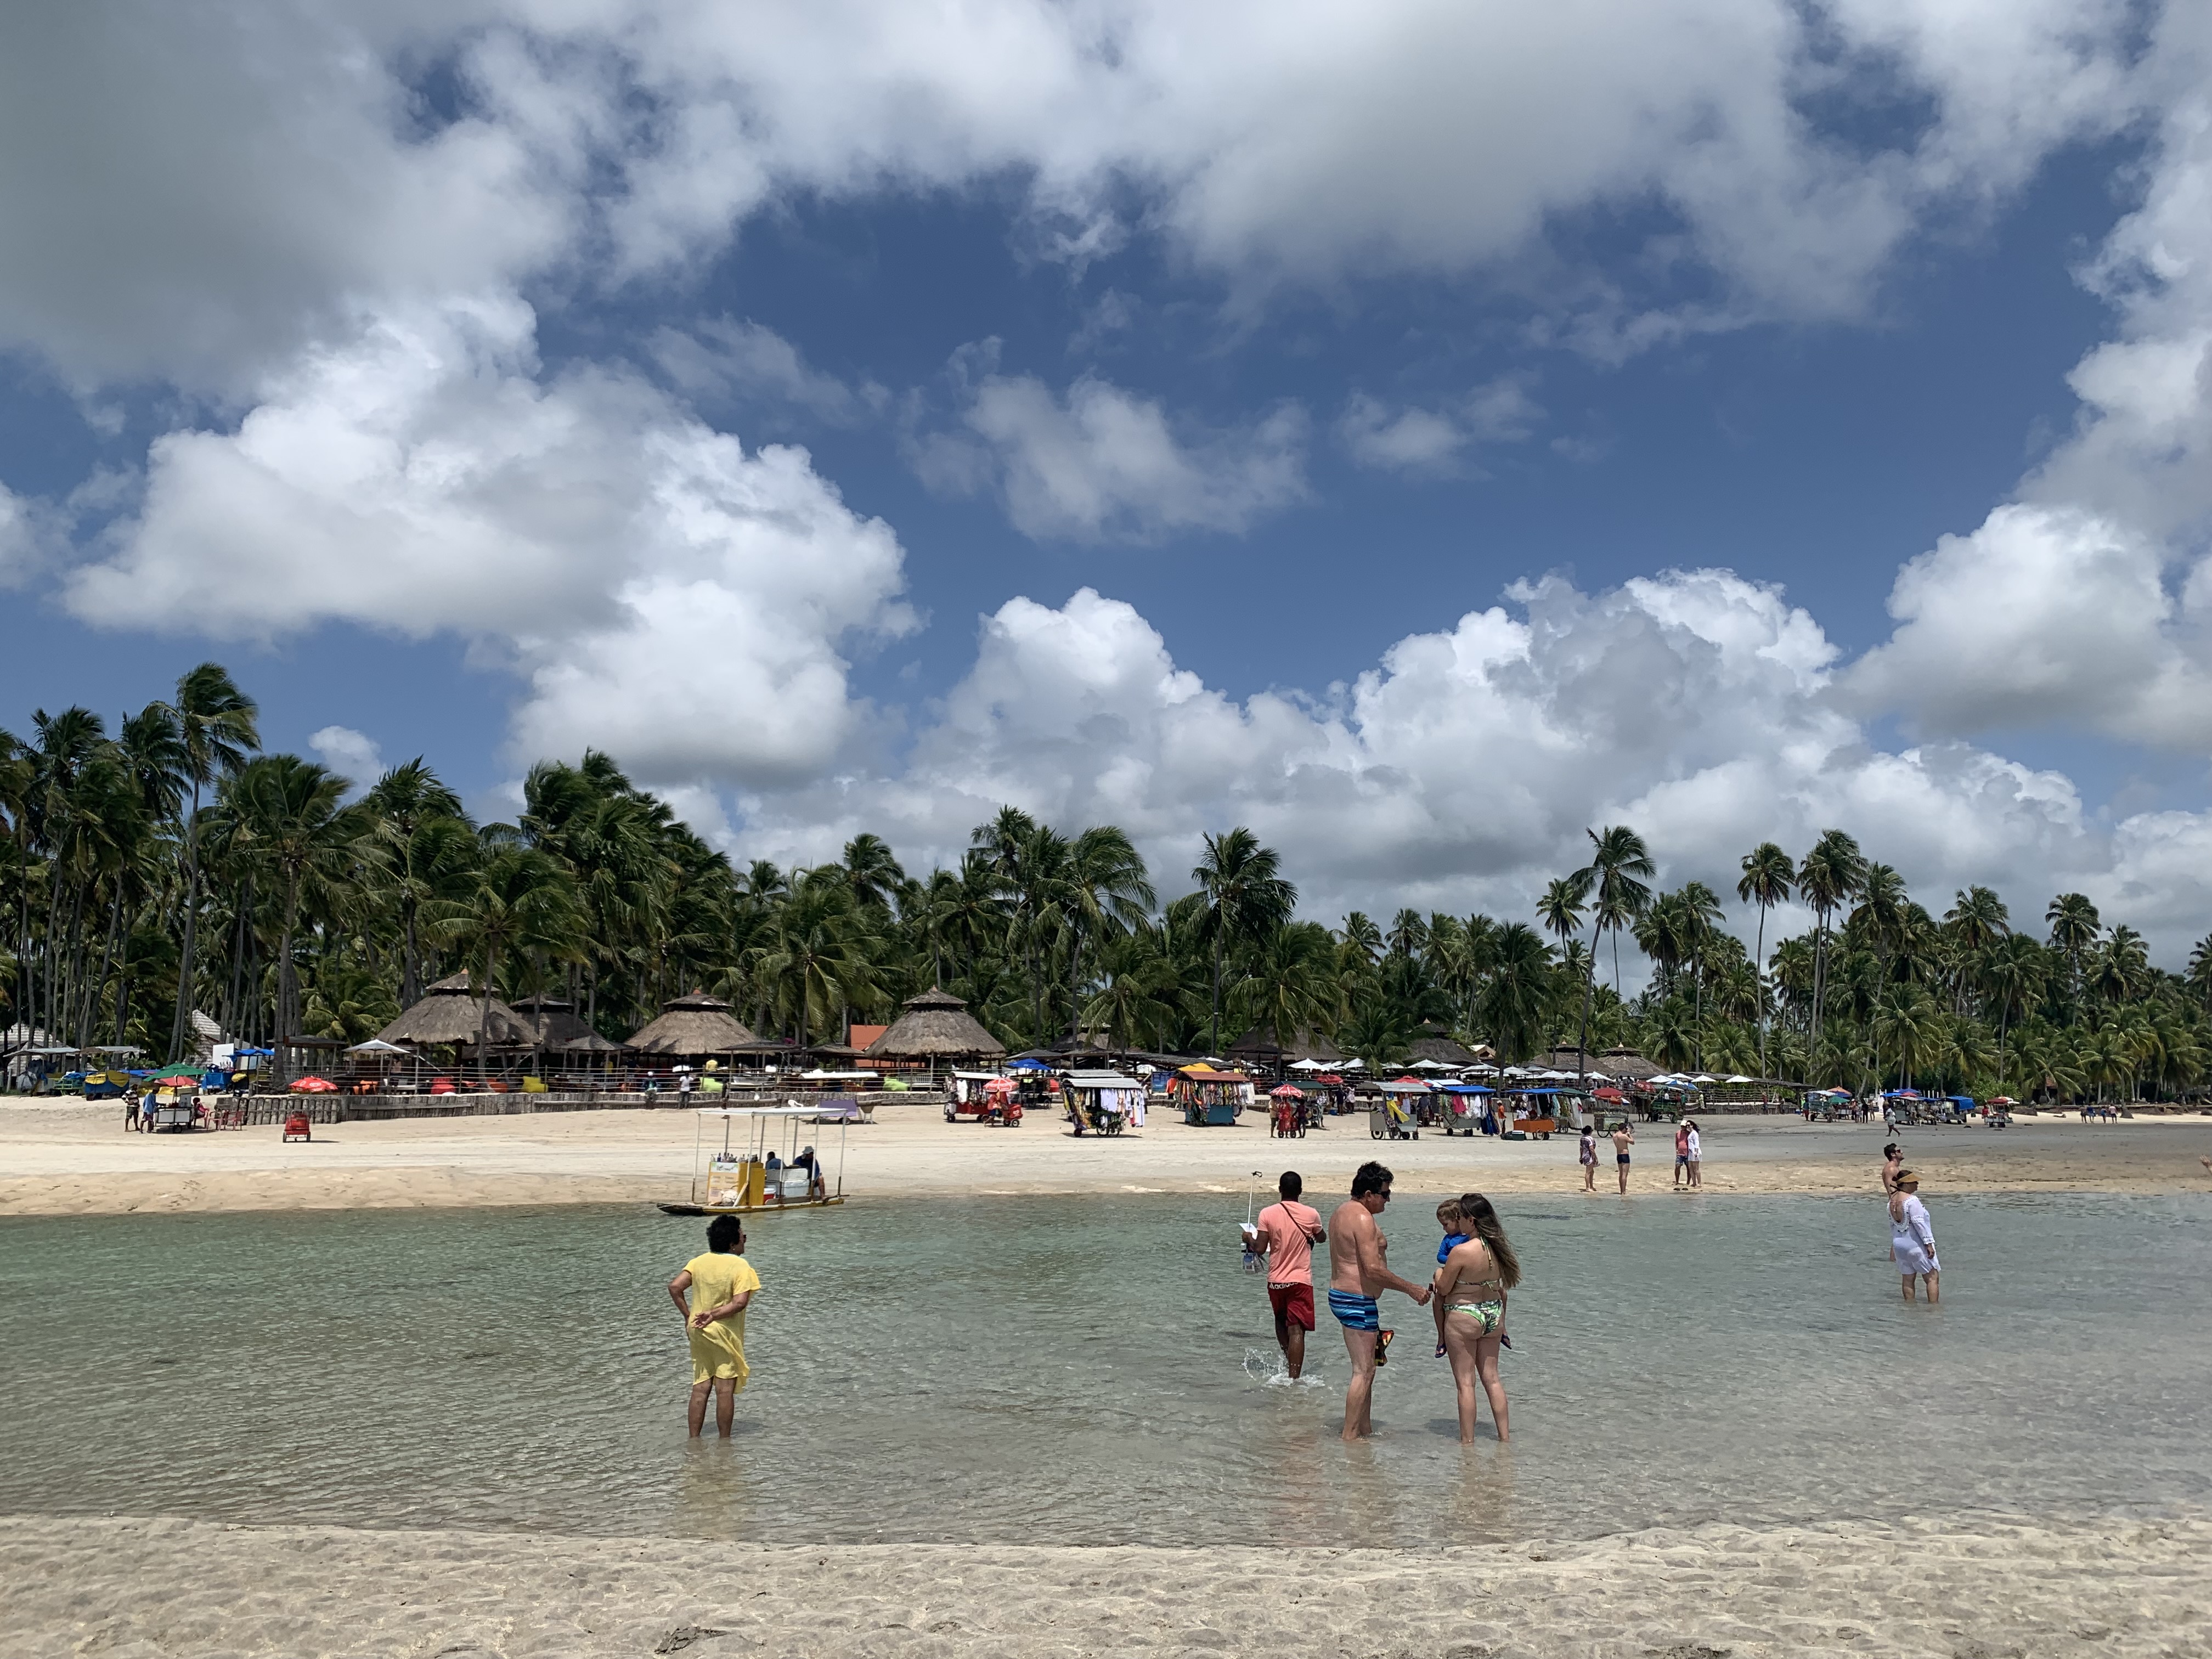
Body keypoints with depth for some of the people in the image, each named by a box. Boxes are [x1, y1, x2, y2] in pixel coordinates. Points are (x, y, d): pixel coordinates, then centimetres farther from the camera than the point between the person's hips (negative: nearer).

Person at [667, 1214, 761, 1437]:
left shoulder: (698, 1262, 3)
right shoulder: (740, 1267, -13)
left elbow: (675, 1287, -1)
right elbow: (740, 1302, -23)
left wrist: (688, 1315, 4)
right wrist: (715, 1314, -14)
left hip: (698, 1332, 5)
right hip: (725, 1335, -5)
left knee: (700, 1388, 12)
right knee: (725, 1390, 2)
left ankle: (694, 1438, 14)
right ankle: (724, 1441, 7)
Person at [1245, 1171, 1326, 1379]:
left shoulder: (1267, 1214, -7)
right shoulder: (1311, 1214, -6)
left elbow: (1260, 1249, -9)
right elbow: (1320, 1238, 14)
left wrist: (1249, 1239, 11)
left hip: (1275, 1280, 2)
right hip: (1301, 1280, -2)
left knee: (1281, 1322, 25)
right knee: (1296, 1330, -6)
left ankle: (1288, 1364, 35)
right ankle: (1294, 1377, -15)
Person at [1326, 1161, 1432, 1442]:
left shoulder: (1341, 1213, 14)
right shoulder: (1363, 1218, -18)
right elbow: (1373, 1269, -24)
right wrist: (1412, 1289, -16)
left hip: (1340, 1294, 11)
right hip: (1358, 1301, -11)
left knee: (1367, 1368, 18)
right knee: (1364, 1371, -5)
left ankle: (1365, 1431, 25)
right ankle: (1350, 1436, -2)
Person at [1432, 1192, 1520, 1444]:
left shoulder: (1461, 1251, -22)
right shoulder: (1498, 1249, -1)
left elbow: (1443, 1289, -13)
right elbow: (1503, 1290, 10)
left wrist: (1439, 1273, 8)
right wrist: (1501, 1322, 22)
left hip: (1463, 1318, -7)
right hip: (1493, 1315, 7)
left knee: (1465, 1382, 3)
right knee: (1491, 1378, 15)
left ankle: (1467, 1441, 9)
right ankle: (1504, 1437, 19)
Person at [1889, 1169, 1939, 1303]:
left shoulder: (1892, 1200, 9)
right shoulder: (1912, 1200, -17)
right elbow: (1919, 1223, -21)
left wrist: (1894, 1245, 23)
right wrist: (1929, 1243, -18)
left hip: (1899, 1245, 8)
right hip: (1916, 1245, -8)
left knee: (1908, 1279, 13)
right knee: (1932, 1277, 1)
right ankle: (1933, 1307, -3)